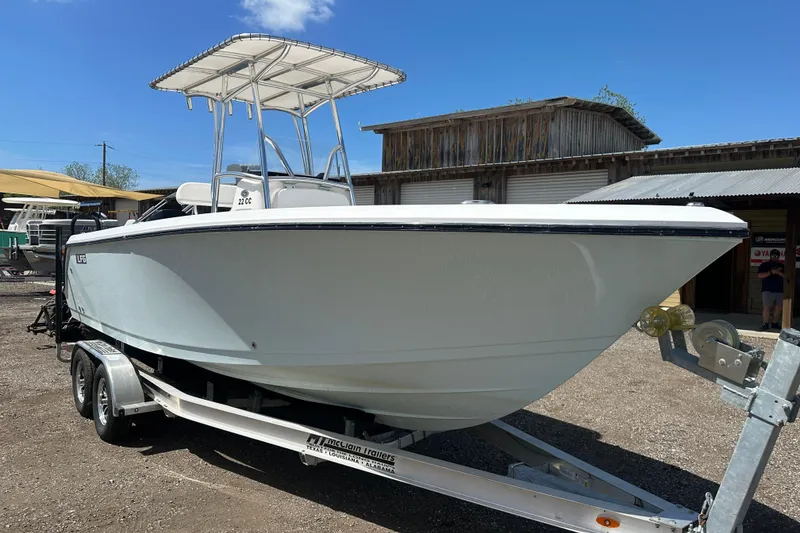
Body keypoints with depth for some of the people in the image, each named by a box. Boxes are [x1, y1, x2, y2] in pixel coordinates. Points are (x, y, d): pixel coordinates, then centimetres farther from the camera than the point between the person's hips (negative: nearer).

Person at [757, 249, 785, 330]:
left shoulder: (781, 266, 16)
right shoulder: (764, 265, 5)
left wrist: (779, 272, -10)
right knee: (767, 307, -10)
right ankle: (766, 324, -5)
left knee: (778, 308, 5)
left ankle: (775, 323, 15)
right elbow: (760, 275, -6)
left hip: (779, 290, 4)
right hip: (767, 290, -4)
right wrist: (771, 272, -15)